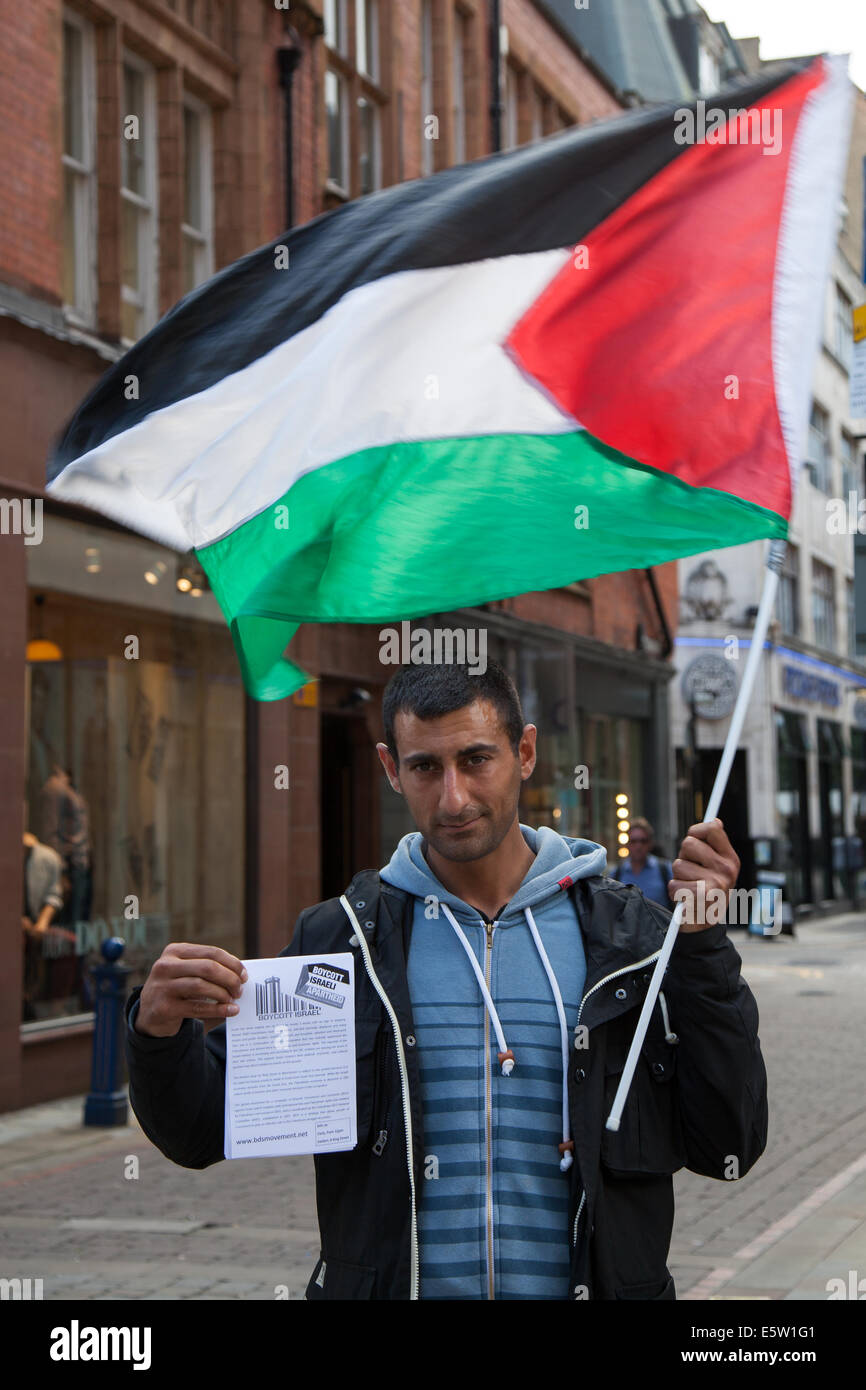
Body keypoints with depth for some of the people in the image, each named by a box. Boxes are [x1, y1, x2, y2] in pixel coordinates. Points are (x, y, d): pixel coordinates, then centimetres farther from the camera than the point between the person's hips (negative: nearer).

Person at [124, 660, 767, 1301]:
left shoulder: (630, 936, 0)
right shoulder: (338, 937, 1)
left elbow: (728, 1148, -5)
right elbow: (200, 1133, 3)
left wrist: (704, 945, -11)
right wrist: (160, 1032, -17)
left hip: (582, 1288, 0)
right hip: (391, 1285, 0)